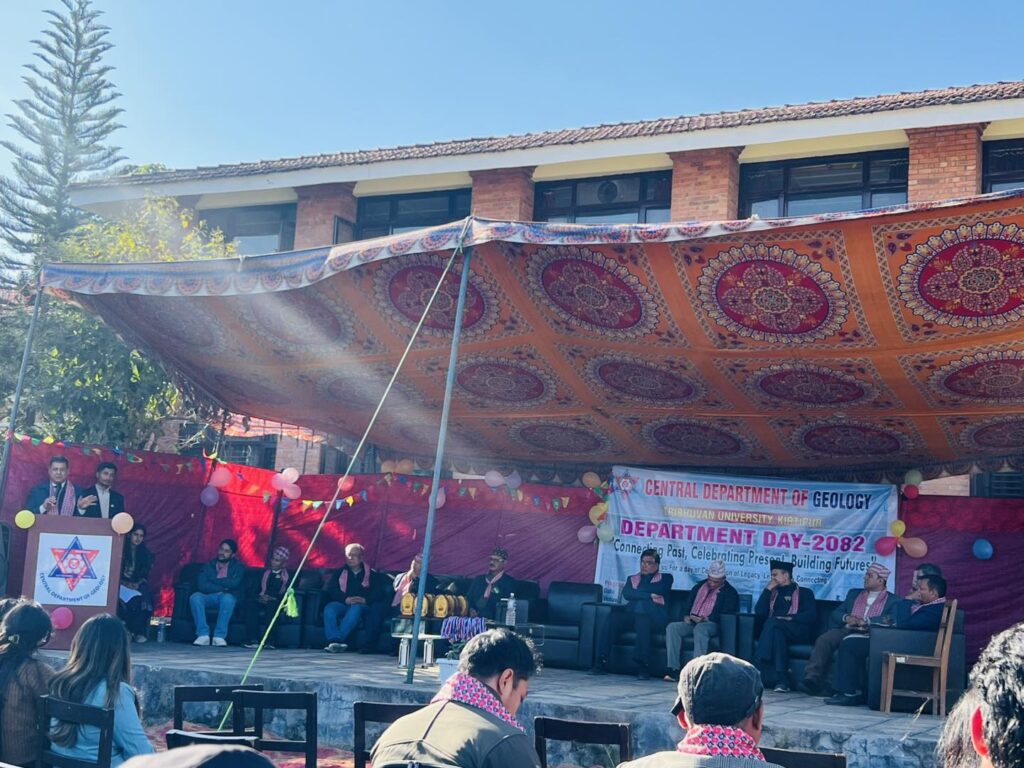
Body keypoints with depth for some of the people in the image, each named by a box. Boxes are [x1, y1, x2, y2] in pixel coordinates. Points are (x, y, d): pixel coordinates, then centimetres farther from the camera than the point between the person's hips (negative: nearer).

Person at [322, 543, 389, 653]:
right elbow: (331, 590, 4)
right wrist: (346, 599, -15)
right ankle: (335, 640, -48)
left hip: (363, 606, -2)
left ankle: (335, 641, -47)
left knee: (355, 608, -37)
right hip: (343, 604, 2)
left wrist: (365, 600, -19)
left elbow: (380, 592, 1)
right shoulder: (340, 573, 21)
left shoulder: (372, 575, 16)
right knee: (329, 608, -31)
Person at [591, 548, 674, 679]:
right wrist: (649, 595, -4)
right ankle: (601, 662, -31)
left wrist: (636, 592, 4)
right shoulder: (632, 578, 26)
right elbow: (626, 594, 5)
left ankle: (643, 666, -39)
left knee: (642, 620, -38)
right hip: (632, 613, 3)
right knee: (614, 617, -29)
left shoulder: (665, 578, 18)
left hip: (654, 616, -3)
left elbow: (657, 590, -3)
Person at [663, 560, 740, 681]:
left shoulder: (730, 593, 6)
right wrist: (687, 616, 0)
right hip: (692, 622, 5)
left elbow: (726, 614, -6)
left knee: (700, 629, -40)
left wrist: (706, 619, -20)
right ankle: (673, 669, -31)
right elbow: (688, 604, 23)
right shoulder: (699, 586, 22)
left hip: (712, 625, -5)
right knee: (672, 627, -25)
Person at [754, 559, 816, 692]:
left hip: (798, 631, -3)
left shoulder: (804, 593, 16)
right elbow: (759, 612, 13)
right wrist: (767, 589, 9)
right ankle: (782, 680, -41)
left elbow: (811, 616, 0)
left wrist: (789, 618, -13)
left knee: (773, 623, -34)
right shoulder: (773, 593, 29)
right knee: (778, 634, -36)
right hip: (776, 628, 3)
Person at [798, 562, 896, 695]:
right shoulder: (854, 594, 29)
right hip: (846, 630, 5)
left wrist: (864, 621, -13)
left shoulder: (892, 600, 13)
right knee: (823, 640, -28)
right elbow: (835, 614, 21)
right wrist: (846, 618, -1)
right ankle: (812, 679, -36)